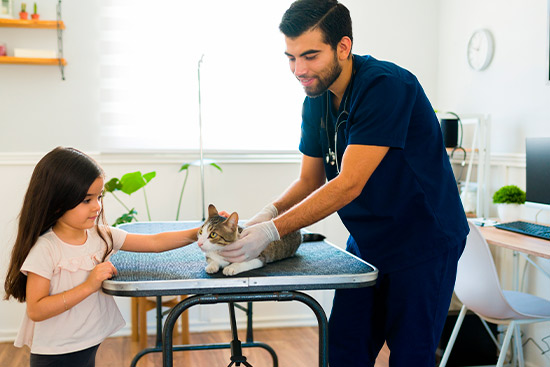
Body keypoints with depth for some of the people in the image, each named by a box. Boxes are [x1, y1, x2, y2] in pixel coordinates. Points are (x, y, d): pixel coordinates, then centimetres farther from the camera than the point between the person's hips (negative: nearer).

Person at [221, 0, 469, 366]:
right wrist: (271, 211, -14)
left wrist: (272, 230, -30)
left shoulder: (387, 86, -24)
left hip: (423, 242, -7)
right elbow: (310, 180, 6)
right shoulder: (316, 100, 1)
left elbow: (349, 184, -29)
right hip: (367, 240, 7)